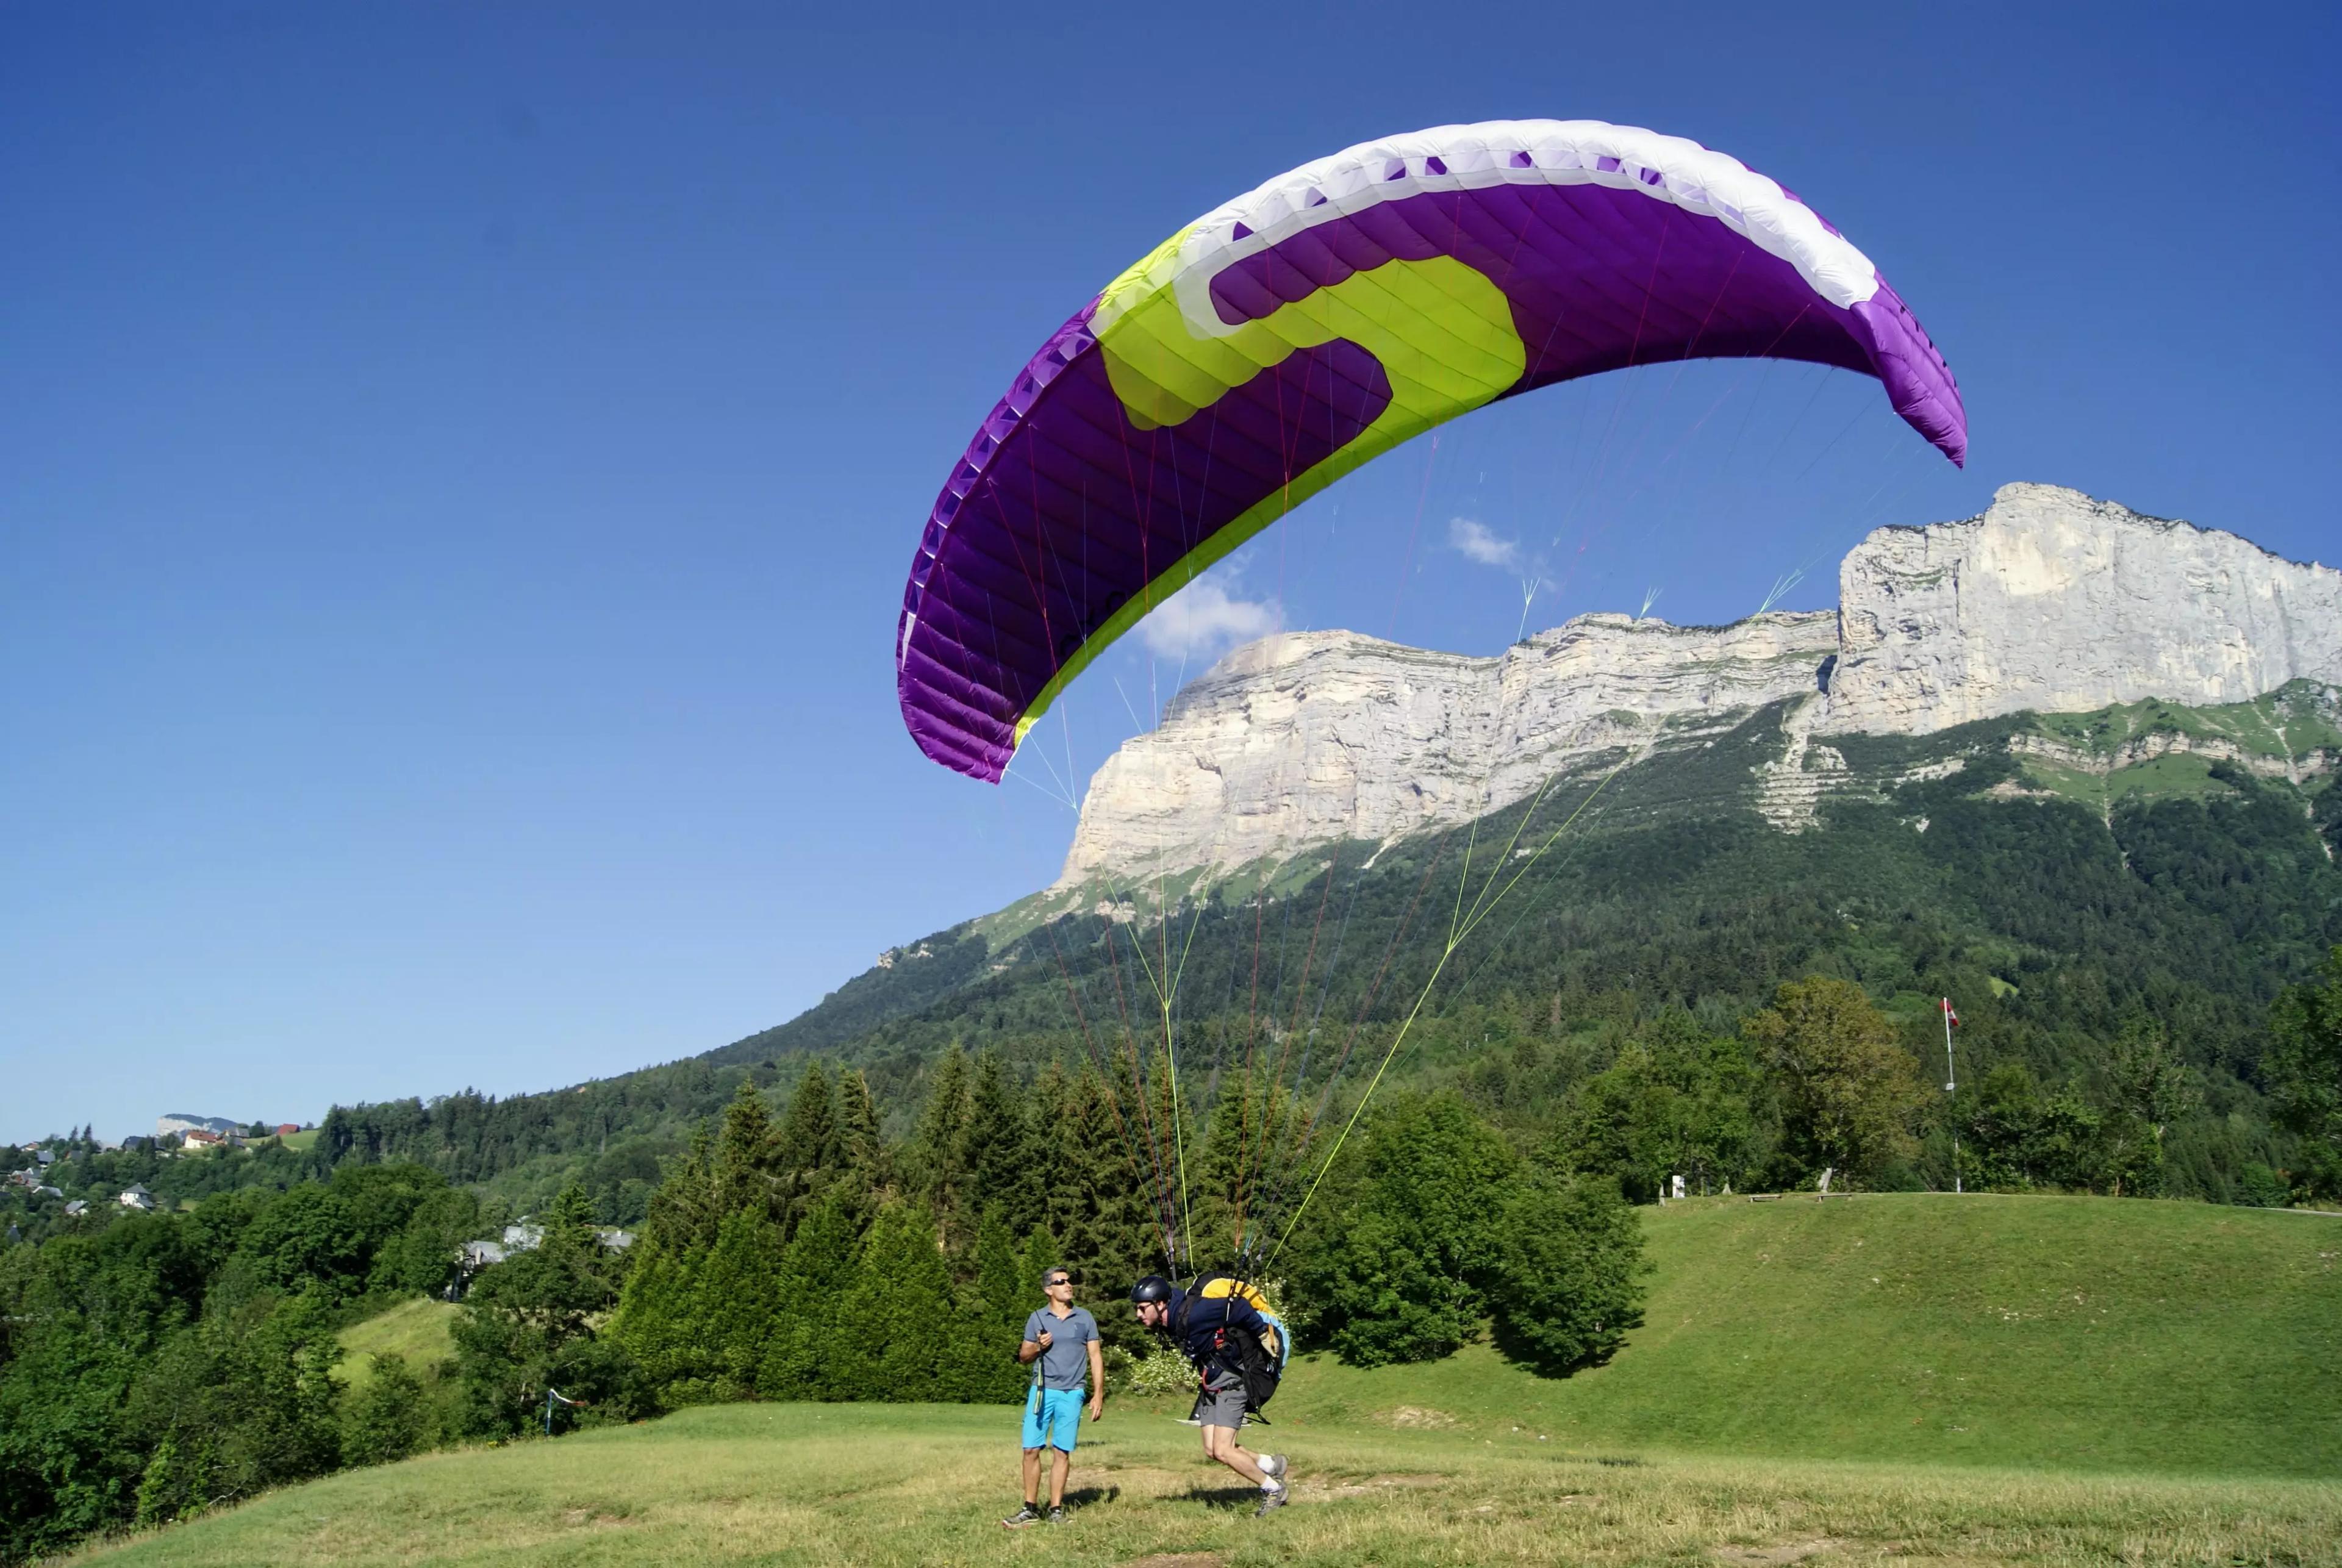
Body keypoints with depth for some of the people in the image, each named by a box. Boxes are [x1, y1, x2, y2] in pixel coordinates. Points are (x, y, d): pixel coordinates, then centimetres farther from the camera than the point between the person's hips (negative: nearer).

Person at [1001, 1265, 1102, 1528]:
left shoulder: (1085, 1319, 7)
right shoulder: (1037, 1318, 7)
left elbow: (1095, 1358, 7)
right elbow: (1023, 1356, 13)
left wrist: (1098, 1394, 0)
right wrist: (1038, 1347, -8)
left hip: (1071, 1394, -1)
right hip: (1042, 1390, 1)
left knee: (1062, 1453, 0)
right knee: (1031, 1450, -2)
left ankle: (1056, 1510, 7)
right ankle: (1030, 1509, 6)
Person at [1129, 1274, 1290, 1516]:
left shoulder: (1192, 1314, -31)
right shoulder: (1168, 1323, -3)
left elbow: (1238, 1307, -26)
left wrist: (1264, 1333, -14)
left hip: (1230, 1383, -9)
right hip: (1210, 1385, 9)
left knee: (1222, 1451, -11)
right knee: (1212, 1451, 7)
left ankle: (1273, 1489, 9)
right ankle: (1272, 1464, 26)